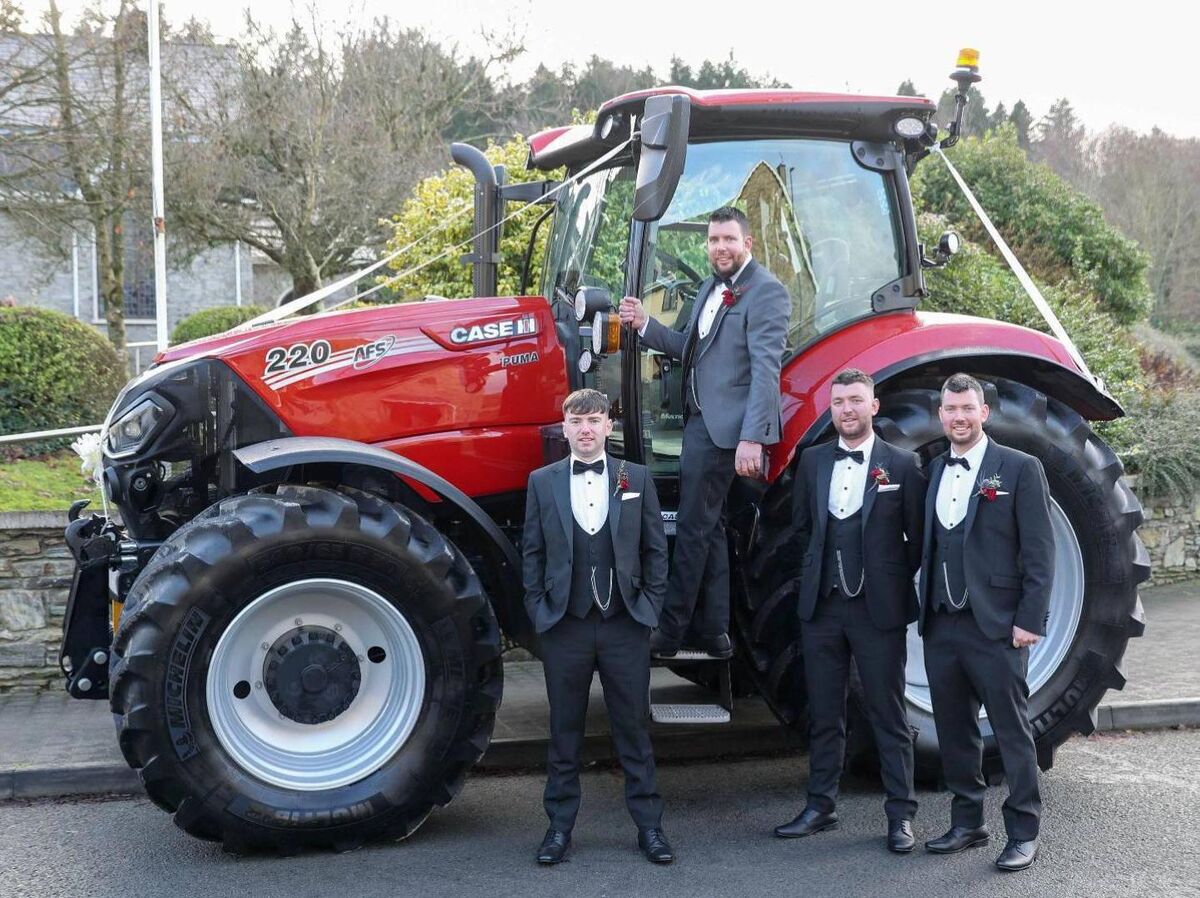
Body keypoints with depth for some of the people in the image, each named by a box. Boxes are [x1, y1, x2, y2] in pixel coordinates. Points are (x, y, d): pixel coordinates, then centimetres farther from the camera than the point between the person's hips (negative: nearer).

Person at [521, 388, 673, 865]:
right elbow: (532, 553, 7)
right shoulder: (542, 481, 6)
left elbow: (656, 549, 6)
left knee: (634, 727, 5)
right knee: (564, 731, 8)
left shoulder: (636, 478, 5)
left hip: (625, 625, 0)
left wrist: (650, 607, -1)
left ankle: (648, 825, 14)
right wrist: (538, 611, 0)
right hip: (564, 625, 1)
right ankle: (560, 825, 17)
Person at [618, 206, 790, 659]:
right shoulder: (711, 288, 16)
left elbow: (765, 370, -19)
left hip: (727, 428, -9)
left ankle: (670, 631, 3)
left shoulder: (766, 292, -12)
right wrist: (646, 325, 4)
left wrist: (752, 438, -25)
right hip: (701, 422, 9)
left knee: (693, 528, -4)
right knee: (707, 526, 14)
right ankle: (714, 631, 22)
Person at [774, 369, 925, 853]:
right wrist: (816, 574, 10)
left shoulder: (902, 464, -3)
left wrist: (893, 581, 1)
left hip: (879, 609, -4)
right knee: (824, 713, 12)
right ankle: (821, 807, 21)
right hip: (822, 605, 4)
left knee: (889, 716, 2)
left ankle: (901, 814, 10)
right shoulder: (812, 460, 7)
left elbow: (919, 536, 1)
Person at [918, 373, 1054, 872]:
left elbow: (1039, 551, -6)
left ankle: (1023, 832, 9)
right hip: (940, 625, 6)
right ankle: (966, 824, 24)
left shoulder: (1020, 469, -3)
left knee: (1012, 731, 0)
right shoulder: (932, 472, 13)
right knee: (954, 731, 13)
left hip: (995, 626, -6)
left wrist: (1030, 620, -12)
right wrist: (925, 611, 8)